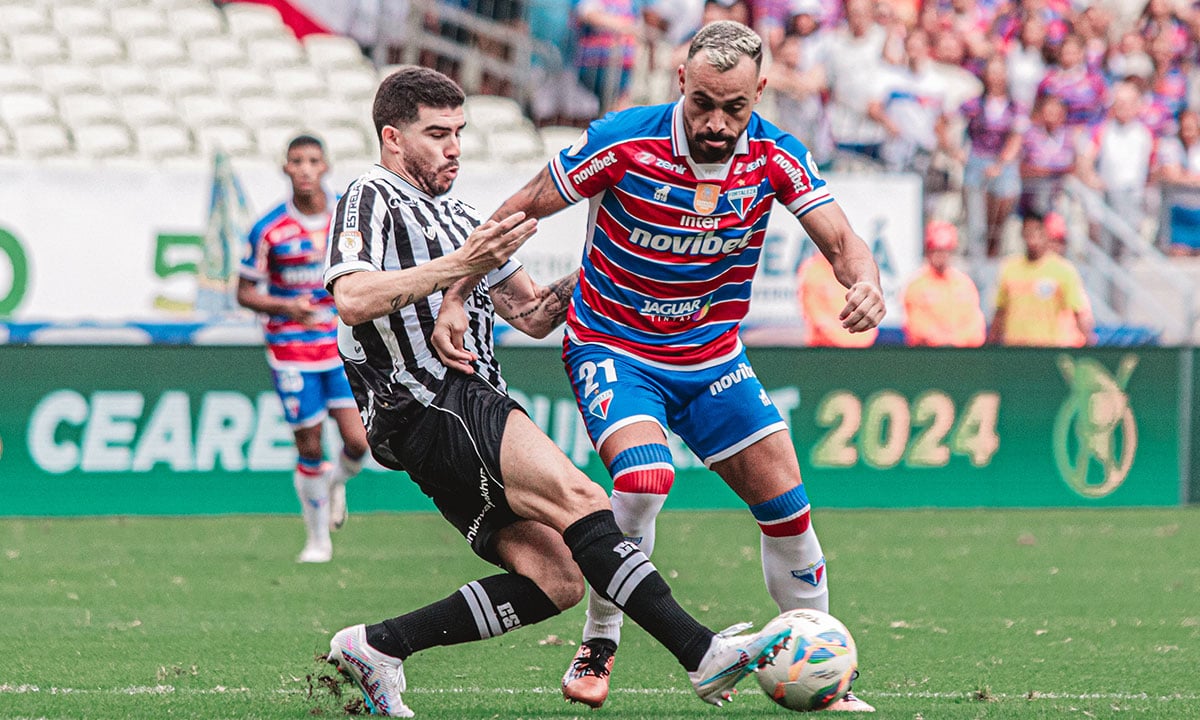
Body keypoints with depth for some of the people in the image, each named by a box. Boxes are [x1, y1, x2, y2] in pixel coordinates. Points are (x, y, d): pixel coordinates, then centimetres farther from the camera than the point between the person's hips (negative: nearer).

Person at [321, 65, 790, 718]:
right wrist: (459, 266, -25)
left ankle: (375, 646, -1)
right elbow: (353, 298, -18)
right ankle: (700, 653, -37)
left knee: (556, 580, -6)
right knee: (576, 498, -26)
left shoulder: (455, 219, 29)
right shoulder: (371, 199, 1)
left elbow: (532, 315, 29)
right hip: (433, 406, -9)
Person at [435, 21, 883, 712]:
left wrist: (864, 282, -41)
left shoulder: (775, 155, -13)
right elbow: (513, 215, -13)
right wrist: (455, 299, -22)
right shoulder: (623, 142, -22)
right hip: (611, 346, -4)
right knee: (645, 475, -30)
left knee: (786, 505, 0)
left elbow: (843, 242, -16)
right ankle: (598, 647, -10)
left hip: (712, 356, 4)